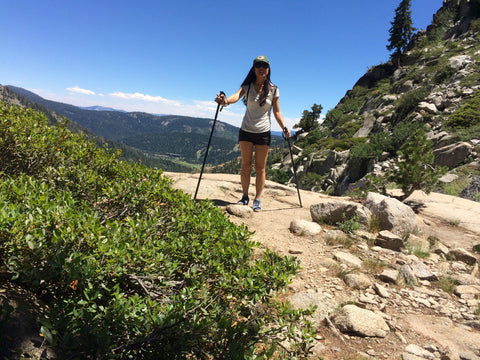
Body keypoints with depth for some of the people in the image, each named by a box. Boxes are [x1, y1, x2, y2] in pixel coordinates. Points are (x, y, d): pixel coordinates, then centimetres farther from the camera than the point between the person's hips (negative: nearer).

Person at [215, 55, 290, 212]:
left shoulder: (273, 89, 0)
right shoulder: (247, 86, -3)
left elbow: (277, 112, 4)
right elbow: (236, 96, -23)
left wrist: (284, 128, -8)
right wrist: (225, 100, -45)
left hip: (263, 133, 0)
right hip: (246, 131, 1)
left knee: (260, 167, 2)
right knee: (245, 165, 5)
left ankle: (257, 200, 11)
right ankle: (245, 196, 18)